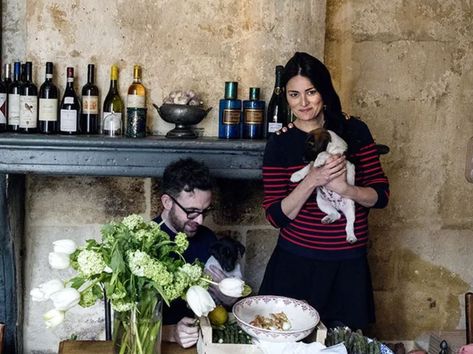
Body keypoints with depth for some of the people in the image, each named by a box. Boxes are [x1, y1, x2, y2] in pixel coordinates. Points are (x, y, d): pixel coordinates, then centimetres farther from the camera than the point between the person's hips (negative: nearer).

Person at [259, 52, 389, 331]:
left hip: (349, 265, 1)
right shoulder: (280, 143, -3)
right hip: (296, 265, -1)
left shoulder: (354, 130, 0)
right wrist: (312, 181, -20)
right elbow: (276, 217, -6)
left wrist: (345, 189, -19)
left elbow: (381, 195, 1)